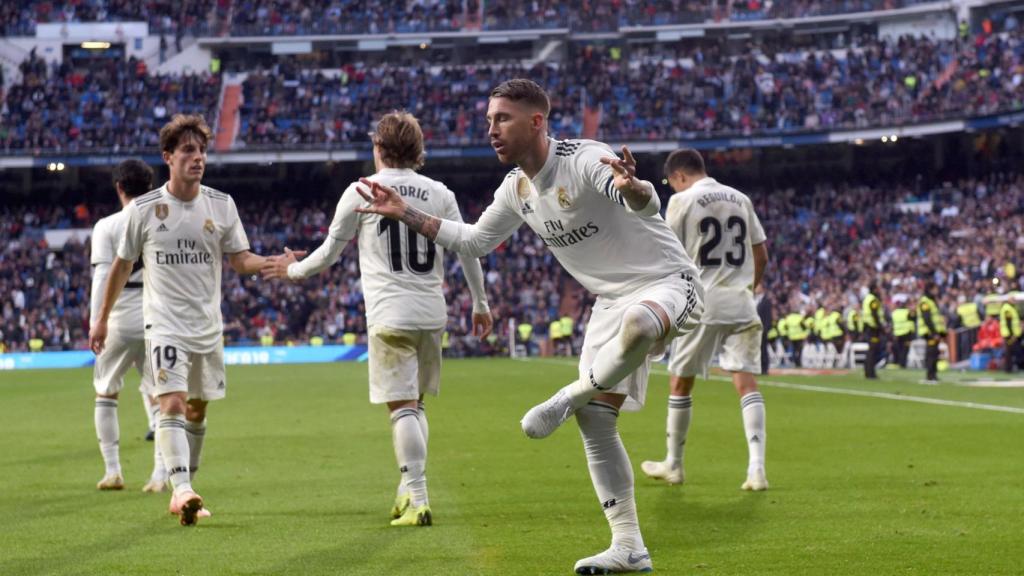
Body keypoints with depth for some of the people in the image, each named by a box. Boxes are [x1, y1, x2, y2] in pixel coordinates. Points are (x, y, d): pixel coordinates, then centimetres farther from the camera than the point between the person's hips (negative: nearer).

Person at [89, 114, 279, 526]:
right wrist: (102, 318, 13)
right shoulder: (143, 209, -4)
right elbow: (122, 265, 7)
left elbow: (240, 259, 3)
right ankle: (182, 490, -30)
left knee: (197, 409, 12)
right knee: (172, 403, -20)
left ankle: (181, 493, 26)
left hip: (208, 324, 4)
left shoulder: (221, 205, 1)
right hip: (164, 323, -4)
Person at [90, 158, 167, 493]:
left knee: (105, 392, 16)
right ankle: (160, 474, -5)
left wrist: (95, 325, -11)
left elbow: (102, 278, -11)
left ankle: (112, 471, 12)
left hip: (121, 320, -2)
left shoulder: (107, 226, -4)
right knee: (157, 397, 10)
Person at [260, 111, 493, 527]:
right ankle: (409, 490, 19)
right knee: (415, 403, 18)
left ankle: (418, 501, -11)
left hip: (390, 314, -4)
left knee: (402, 406, -5)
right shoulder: (439, 193, 8)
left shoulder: (361, 192, -1)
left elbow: (330, 252, 6)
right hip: (432, 312, 4)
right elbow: (468, 249, 10)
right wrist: (480, 303, 21)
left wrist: (294, 271, 25)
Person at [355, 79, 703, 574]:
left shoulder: (584, 160, -21)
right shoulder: (517, 188, 5)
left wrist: (632, 189, -60)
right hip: (611, 300, 8)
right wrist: (406, 214, 16)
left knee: (638, 323, -45)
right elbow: (476, 241, 22)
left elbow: (647, 204, -36)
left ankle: (571, 396, -19)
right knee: (595, 421, 0)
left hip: (666, 283, -8)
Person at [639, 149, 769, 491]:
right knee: (747, 382, -1)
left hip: (701, 305, -4)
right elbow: (761, 256, 15)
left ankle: (673, 465, 20)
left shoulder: (682, 201, -3)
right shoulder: (740, 199, 12)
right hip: (741, 305, 4)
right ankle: (757, 468, -13)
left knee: (680, 382, 11)